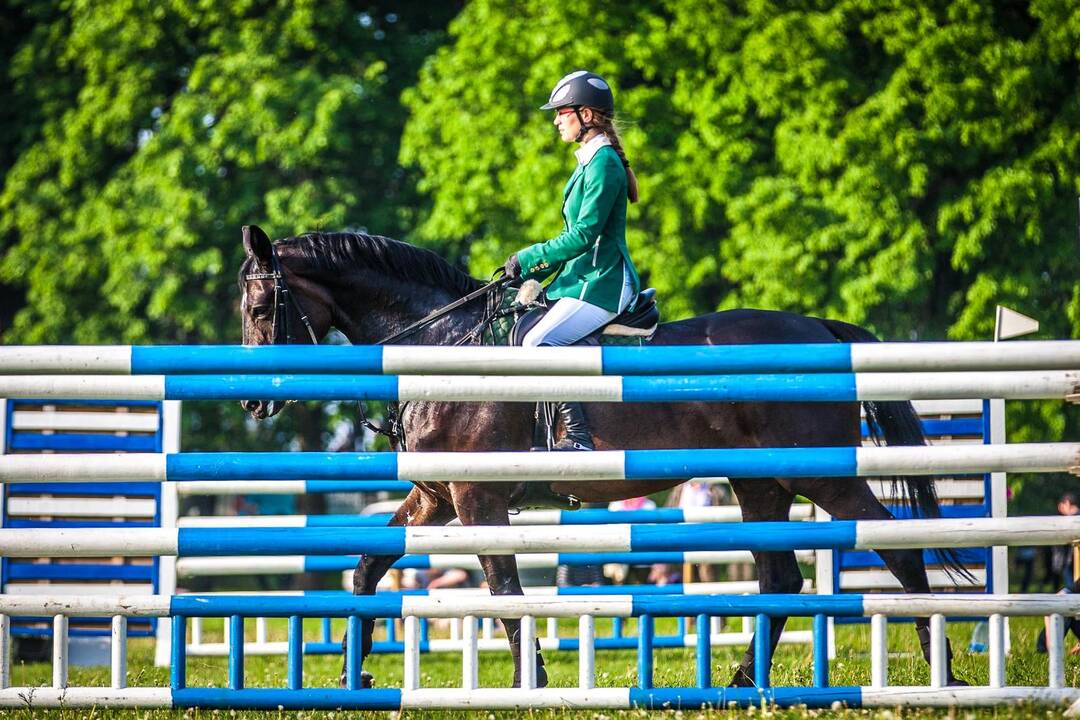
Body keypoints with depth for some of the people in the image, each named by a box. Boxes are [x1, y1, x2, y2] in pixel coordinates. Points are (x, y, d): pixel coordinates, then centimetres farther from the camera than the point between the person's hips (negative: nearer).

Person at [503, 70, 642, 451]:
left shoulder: (603, 163, -13)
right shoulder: (590, 161, 19)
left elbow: (583, 234, -20)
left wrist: (529, 259, -13)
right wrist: (531, 272, 14)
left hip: (600, 284, -11)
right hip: (586, 279, 11)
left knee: (539, 342, -26)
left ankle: (579, 437, -33)